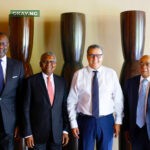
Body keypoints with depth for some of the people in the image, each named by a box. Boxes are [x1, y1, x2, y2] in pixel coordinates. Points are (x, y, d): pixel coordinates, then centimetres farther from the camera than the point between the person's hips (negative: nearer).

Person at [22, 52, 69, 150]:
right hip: (37, 132, -3)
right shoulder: (31, 81, -5)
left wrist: (65, 130, 4)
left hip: (57, 132, 3)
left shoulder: (61, 81, 6)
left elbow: (64, 107, 8)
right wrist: (28, 133, -8)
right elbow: (26, 109, -6)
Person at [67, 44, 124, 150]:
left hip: (106, 121, 1)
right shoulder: (79, 75, -3)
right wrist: (73, 123, -2)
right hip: (85, 121, -1)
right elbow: (72, 101, -1)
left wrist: (118, 121, -1)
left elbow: (118, 99, 0)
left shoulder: (111, 74, -1)